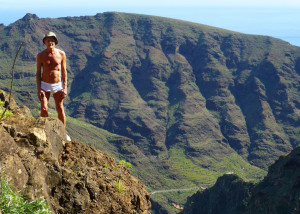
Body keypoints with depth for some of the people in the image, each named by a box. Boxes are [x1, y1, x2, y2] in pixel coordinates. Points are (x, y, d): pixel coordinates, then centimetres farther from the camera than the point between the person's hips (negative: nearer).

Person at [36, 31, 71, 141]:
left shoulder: (61, 54, -4)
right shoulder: (40, 56, -5)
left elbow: (64, 71, 1)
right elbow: (38, 73, -1)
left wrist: (65, 88, -4)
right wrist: (38, 90, -8)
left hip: (58, 85, 1)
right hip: (45, 85, 0)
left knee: (60, 109, 8)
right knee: (44, 109, -9)